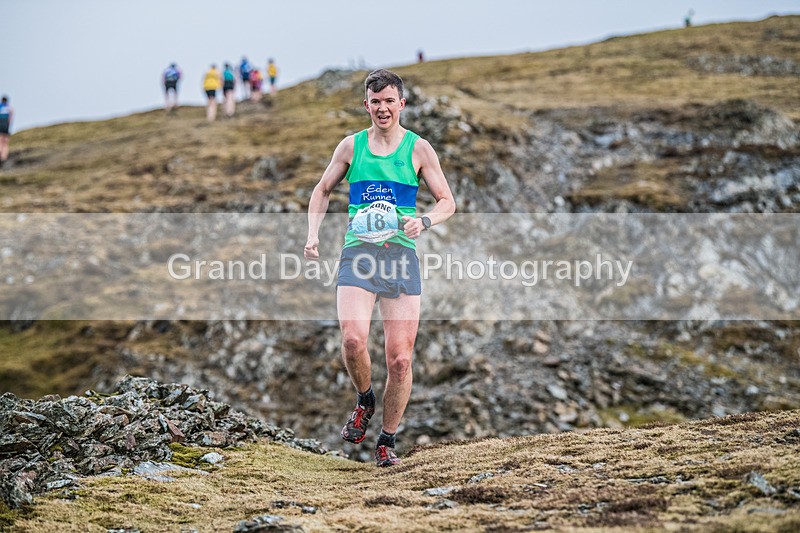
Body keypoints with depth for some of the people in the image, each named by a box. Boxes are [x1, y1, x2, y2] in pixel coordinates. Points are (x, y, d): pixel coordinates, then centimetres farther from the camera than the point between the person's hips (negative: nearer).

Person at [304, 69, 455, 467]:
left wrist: (424, 221, -13)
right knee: (352, 339, -22)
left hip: (401, 256, 0)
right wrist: (313, 236, 8)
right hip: (357, 253, 0)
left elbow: (447, 202, 8)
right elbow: (322, 190, 22)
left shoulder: (418, 149, 5)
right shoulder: (351, 146, 9)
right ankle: (364, 401, 9)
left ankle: (387, 441, 14)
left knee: (400, 359, -3)